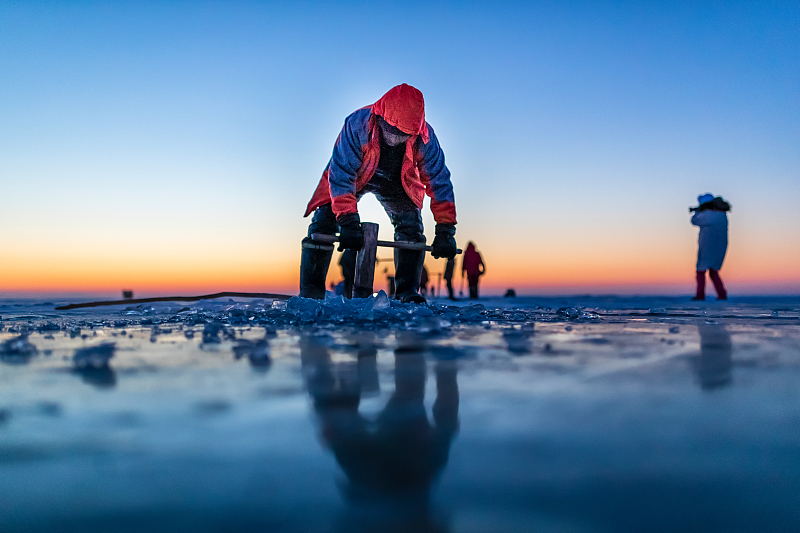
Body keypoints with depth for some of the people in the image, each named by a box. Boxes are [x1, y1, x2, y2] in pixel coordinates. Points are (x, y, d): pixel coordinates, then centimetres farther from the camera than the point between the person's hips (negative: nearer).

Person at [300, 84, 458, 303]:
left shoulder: (425, 137, -30)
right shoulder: (357, 124, -38)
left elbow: (439, 181, -21)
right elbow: (341, 174, -35)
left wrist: (445, 231, -25)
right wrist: (348, 221, -42)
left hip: (396, 181, 2)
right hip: (354, 175, -2)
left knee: (411, 227, -15)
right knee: (323, 224, -15)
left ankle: (407, 293, -4)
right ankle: (309, 293, -9)